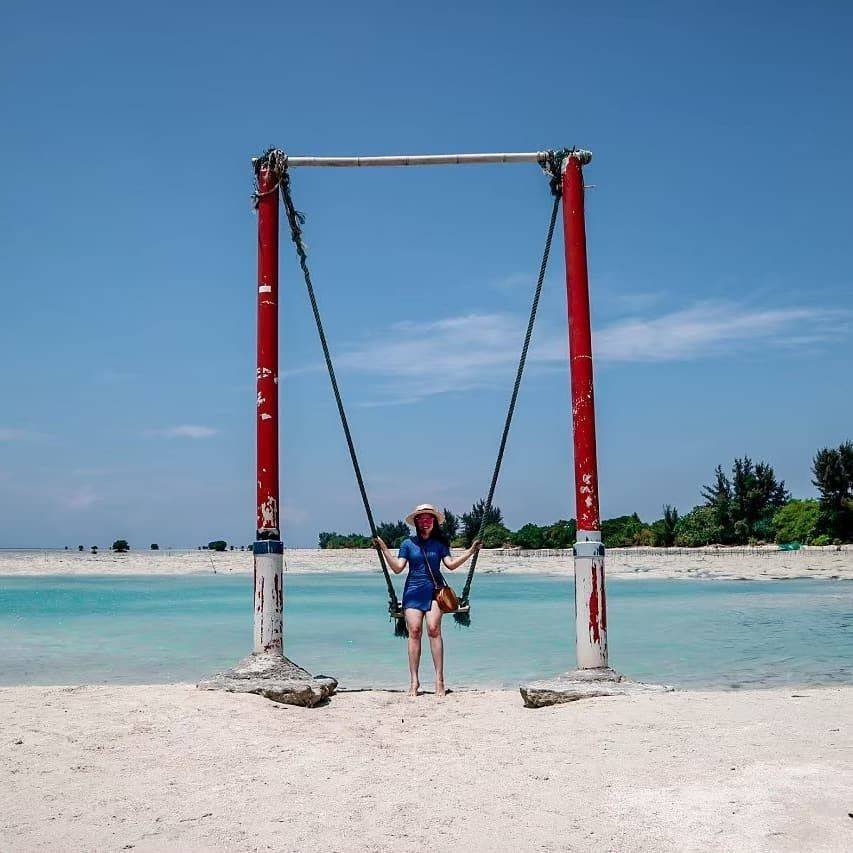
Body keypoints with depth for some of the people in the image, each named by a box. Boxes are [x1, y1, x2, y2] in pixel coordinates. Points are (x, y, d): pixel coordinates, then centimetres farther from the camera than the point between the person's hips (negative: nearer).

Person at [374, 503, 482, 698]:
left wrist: (471, 551, -5)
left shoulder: (440, 543, 10)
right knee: (414, 631, -9)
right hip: (413, 592, 1)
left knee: (433, 629, -16)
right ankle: (414, 680, -3)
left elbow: (451, 564, 1)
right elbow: (397, 568, 3)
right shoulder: (408, 543, 9)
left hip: (434, 591, -1)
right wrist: (384, 549, -4)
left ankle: (439, 679, -13)